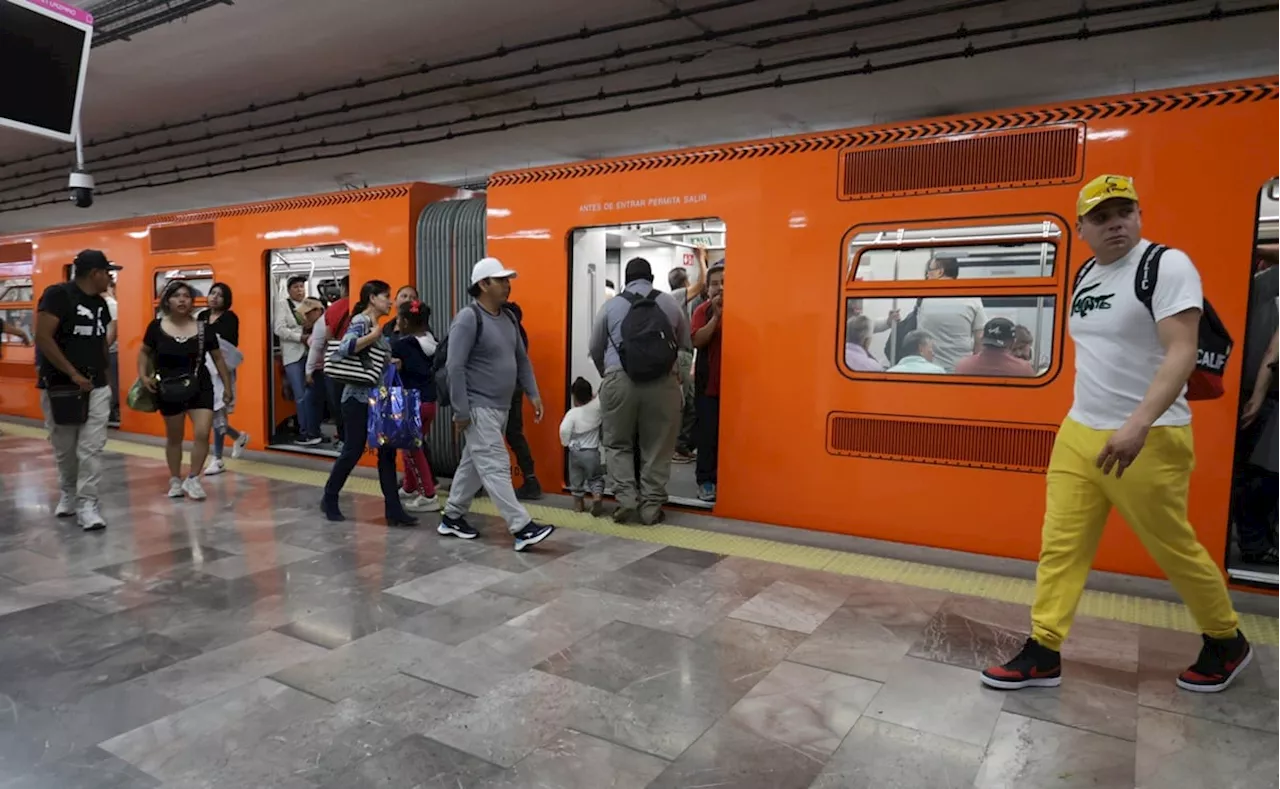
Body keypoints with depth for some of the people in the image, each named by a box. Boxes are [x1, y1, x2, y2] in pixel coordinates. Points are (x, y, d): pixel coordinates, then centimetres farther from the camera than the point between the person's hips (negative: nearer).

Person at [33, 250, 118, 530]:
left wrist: (103, 373, 13)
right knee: (64, 449, 10)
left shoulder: (100, 303, 9)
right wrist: (73, 374, -19)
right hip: (60, 387, -4)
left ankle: (87, 503, 1)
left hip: (96, 387, 4)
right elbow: (43, 338, -18)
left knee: (91, 448, -3)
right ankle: (68, 494, 30)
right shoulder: (57, 294, -12)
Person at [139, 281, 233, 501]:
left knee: (202, 433, -11)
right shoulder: (157, 327, -4)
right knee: (174, 437, 13)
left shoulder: (204, 329, -5)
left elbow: (218, 359, 4)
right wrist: (143, 376, -3)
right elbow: (144, 353, 11)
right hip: (168, 389, 0)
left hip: (200, 386, 0)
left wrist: (227, 387, 6)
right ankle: (175, 481, 30)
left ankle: (192, 479, 7)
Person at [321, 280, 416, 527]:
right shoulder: (360, 322, -12)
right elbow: (344, 348, -30)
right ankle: (329, 499, 23)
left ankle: (393, 509, 6)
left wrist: (391, 364, 4)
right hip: (359, 399, -8)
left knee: (387, 452, 4)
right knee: (353, 451, 2)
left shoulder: (376, 325, 14)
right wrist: (374, 334, -24)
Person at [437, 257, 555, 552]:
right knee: (496, 467, -8)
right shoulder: (469, 318, -14)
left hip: (500, 407, 9)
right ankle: (522, 528, -8)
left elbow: (521, 359, 19)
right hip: (478, 408, -9)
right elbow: (454, 367, -18)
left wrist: (533, 394, 11)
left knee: (474, 464, 16)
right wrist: (461, 411, -19)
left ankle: (452, 518, 28)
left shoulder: (508, 318, 11)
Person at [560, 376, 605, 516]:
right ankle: (597, 496, -13)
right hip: (592, 452, 1)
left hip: (575, 452, -1)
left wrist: (565, 442, -9)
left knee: (576, 478, 18)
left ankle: (578, 502, 24)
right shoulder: (596, 406, -8)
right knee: (595, 477, 11)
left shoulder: (572, 413, -12)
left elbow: (564, 429, -22)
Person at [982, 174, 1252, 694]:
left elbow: (1182, 352, -21)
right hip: (1078, 432, 7)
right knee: (1061, 544, 6)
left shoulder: (1166, 265, -12)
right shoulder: (1086, 275, 11)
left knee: (1175, 550, 9)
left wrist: (1138, 424, -32)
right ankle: (1043, 652, 14)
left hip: (1147, 439, -7)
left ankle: (1227, 642, 34)